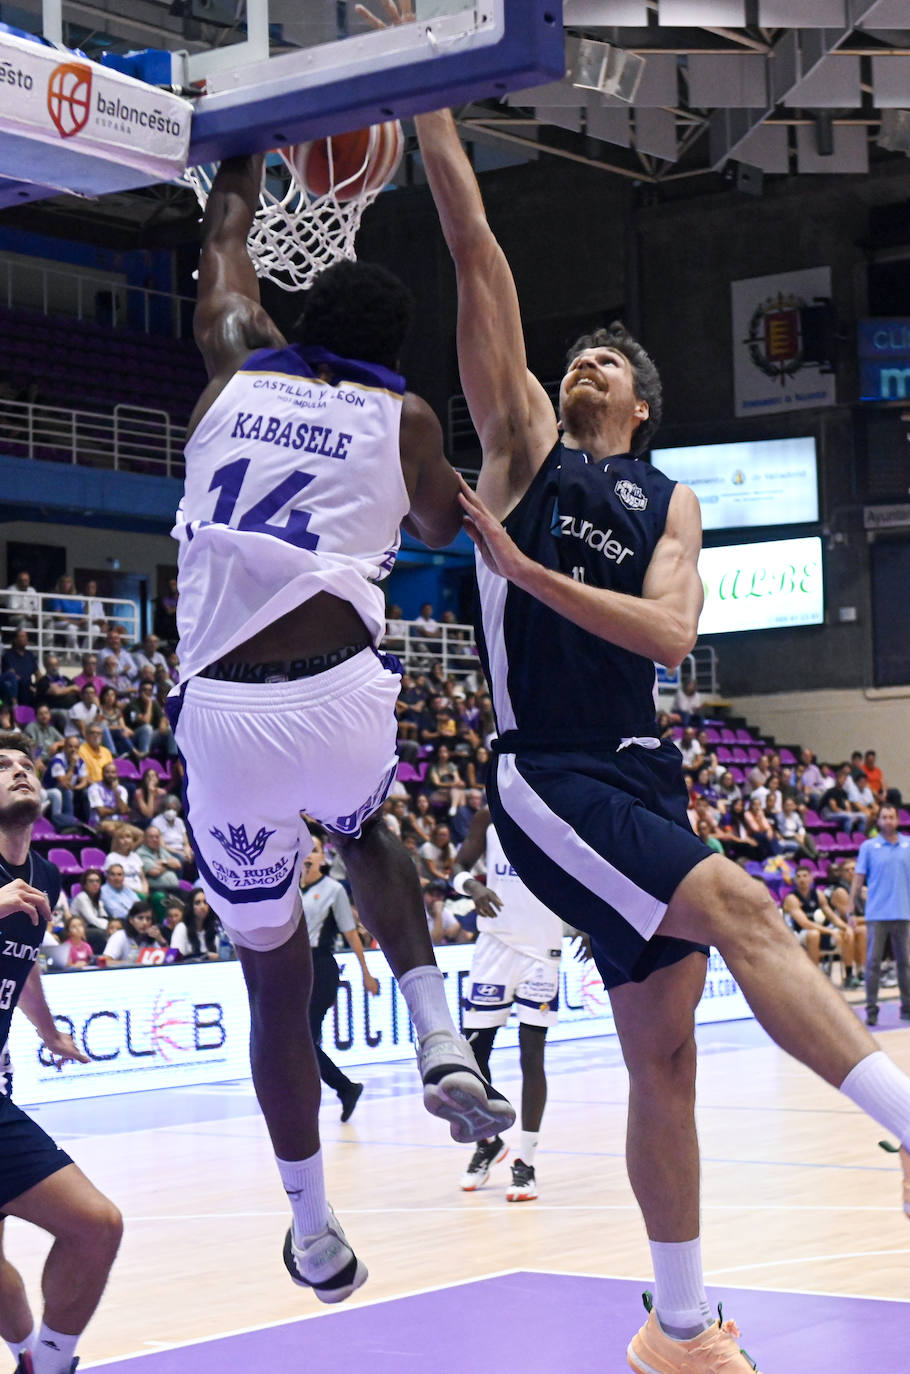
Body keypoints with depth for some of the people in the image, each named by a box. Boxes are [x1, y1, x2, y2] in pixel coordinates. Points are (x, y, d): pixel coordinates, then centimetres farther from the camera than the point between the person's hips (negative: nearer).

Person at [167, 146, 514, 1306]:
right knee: (365, 838, 36)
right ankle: (441, 1043, 14)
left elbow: (225, 241, 33)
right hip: (341, 696, 0)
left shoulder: (237, 365, 14)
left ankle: (313, 1231, 23)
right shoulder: (402, 416, 9)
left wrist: (241, 161, 47)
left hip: (220, 715, 1)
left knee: (273, 968, 18)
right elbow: (442, 530, 28)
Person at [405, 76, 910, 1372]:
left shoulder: (672, 502, 16)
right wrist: (425, 91, -3)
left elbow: (668, 632, -4)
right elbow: (477, 252, 1)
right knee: (739, 905, -27)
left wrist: (524, 570, -12)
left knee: (664, 1054, 7)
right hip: (544, 777, -5)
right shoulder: (525, 440, 8)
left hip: (639, 778, 5)